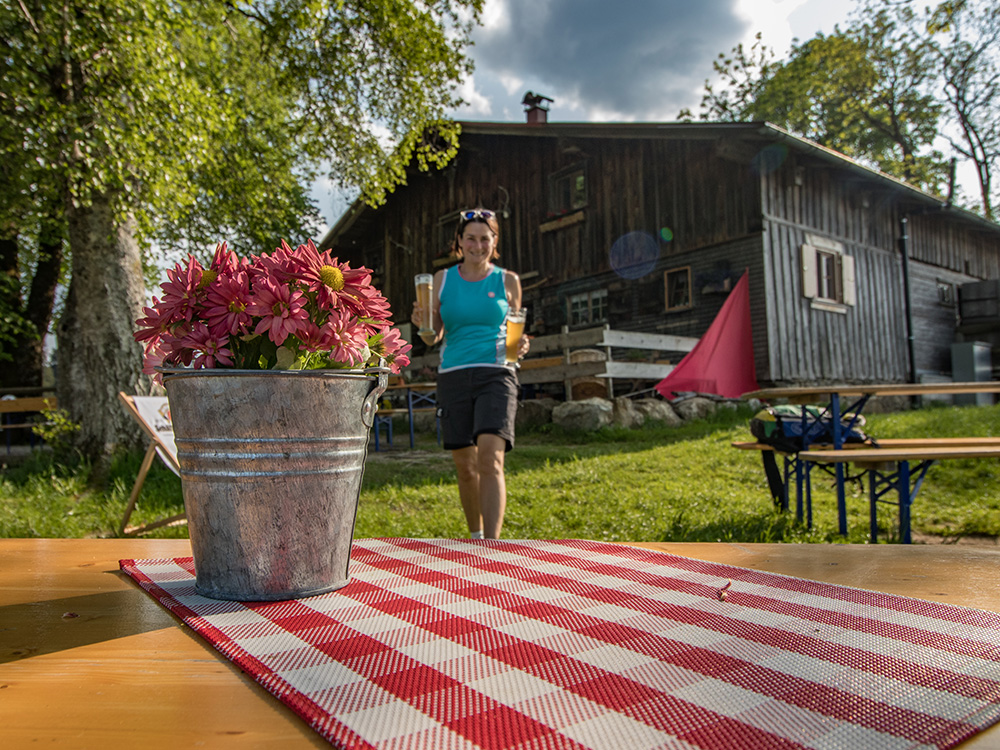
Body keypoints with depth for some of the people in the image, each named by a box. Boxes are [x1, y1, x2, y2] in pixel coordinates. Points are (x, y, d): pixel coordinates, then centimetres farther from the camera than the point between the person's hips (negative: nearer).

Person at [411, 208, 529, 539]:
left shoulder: (508, 281, 7)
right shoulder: (443, 279, 8)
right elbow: (433, 338, 9)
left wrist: (520, 345, -8)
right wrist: (422, 323, -13)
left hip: (496, 375, -2)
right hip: (453, 376, 2)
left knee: (490, 458, -19)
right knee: (465, 466, 8)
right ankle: (475, 536, 28)